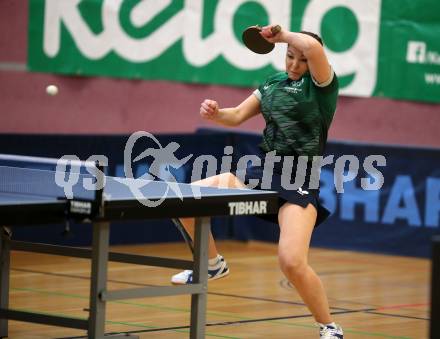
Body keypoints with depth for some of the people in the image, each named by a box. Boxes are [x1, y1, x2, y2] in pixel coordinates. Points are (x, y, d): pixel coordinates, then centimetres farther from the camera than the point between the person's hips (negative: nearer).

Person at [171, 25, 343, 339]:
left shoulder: (321, 85, -7)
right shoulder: (272, 84, 13)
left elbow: (313, 47, -26)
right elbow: (237, 116, 11)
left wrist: (282, 35, -9)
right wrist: (215, 113, -10)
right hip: (261, 171, 7)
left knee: (293, 263, -24)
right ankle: (214, 264, 22)